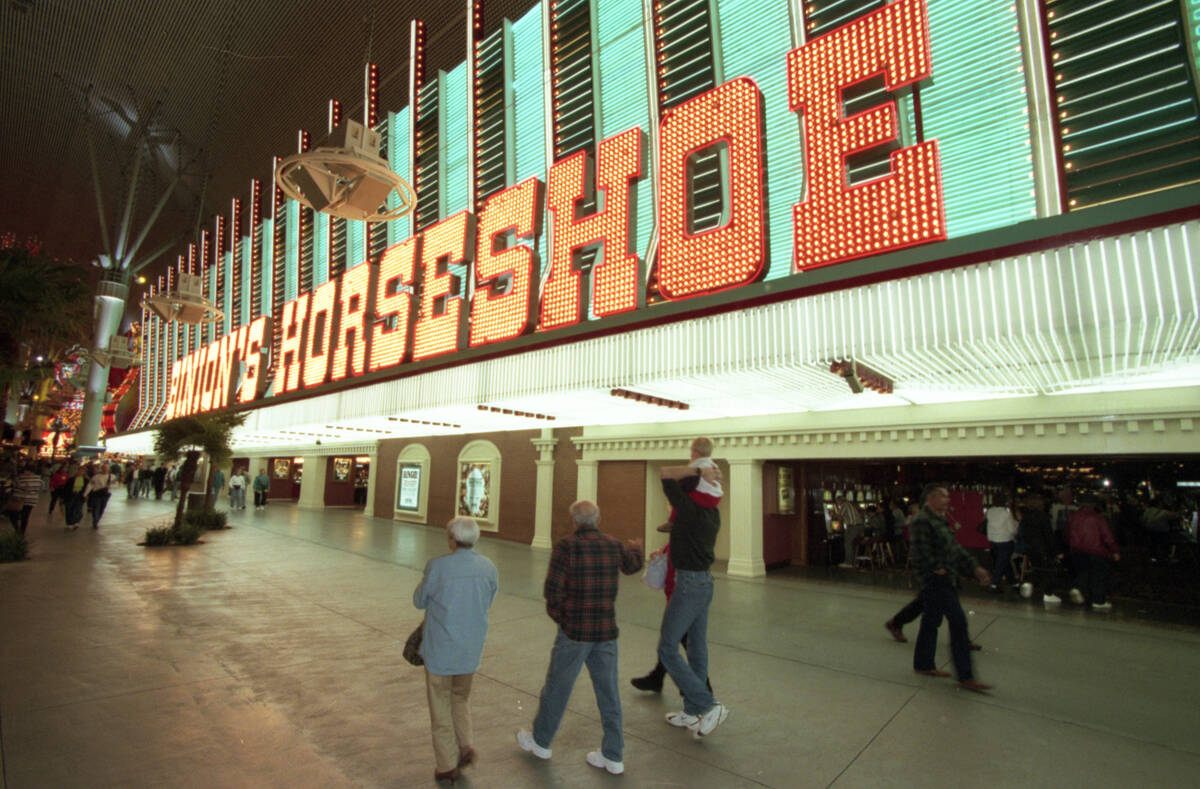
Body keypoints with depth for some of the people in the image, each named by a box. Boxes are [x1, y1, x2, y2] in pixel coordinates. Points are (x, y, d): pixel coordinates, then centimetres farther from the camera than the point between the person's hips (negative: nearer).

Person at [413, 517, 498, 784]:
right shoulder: (489, 568, -8)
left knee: (441, 707, 15)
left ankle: (447, 765, 24)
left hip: (440, 649, -3)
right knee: (461, 699, 27)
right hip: (471, 651, 4)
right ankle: (465, 746, 16)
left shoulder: (437, 567, -20)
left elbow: (420, 601, -4)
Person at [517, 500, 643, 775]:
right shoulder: (614, 545, -2)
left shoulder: (565, 546, -15)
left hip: (574, 631, -3)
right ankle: (613, 755, 24)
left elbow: (552, 589, -18)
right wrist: (635, 546, 41)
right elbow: (632, 565, 20)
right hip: (606, 631, 4)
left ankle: (540, 740, 35)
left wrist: (557, 614, 3)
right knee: (608, 691, 14)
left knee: (557, 686, 15)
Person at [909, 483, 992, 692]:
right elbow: (921, 552, -22)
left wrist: (975, 568, 13)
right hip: (935, 580, -10)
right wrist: (937, 569, -17)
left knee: (931, 622, 15)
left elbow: (955, 548, 19)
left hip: (945, 579, 10)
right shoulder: (922, 521, -16)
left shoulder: (940, 521, 17)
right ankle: (965, 676, -3)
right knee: (958, 622, -9)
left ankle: (923, 665, 25)